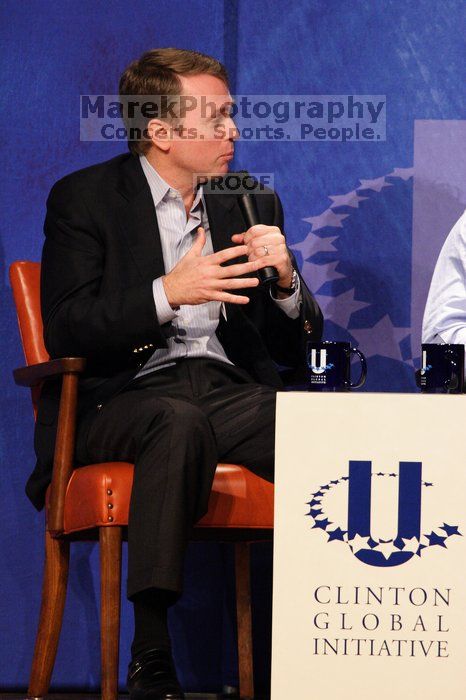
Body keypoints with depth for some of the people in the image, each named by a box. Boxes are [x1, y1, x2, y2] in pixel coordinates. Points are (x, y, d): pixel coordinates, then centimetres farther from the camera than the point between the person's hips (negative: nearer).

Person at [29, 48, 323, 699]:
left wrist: (286, 281, -6)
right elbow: (65, 332, -8)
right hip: (126, 396, -3)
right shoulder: (83, 198, 5)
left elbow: (296, 349, 16)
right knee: (180, 424, -39)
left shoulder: (252, 203, 18)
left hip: (232, 391, 4)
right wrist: (167, 293, -20)